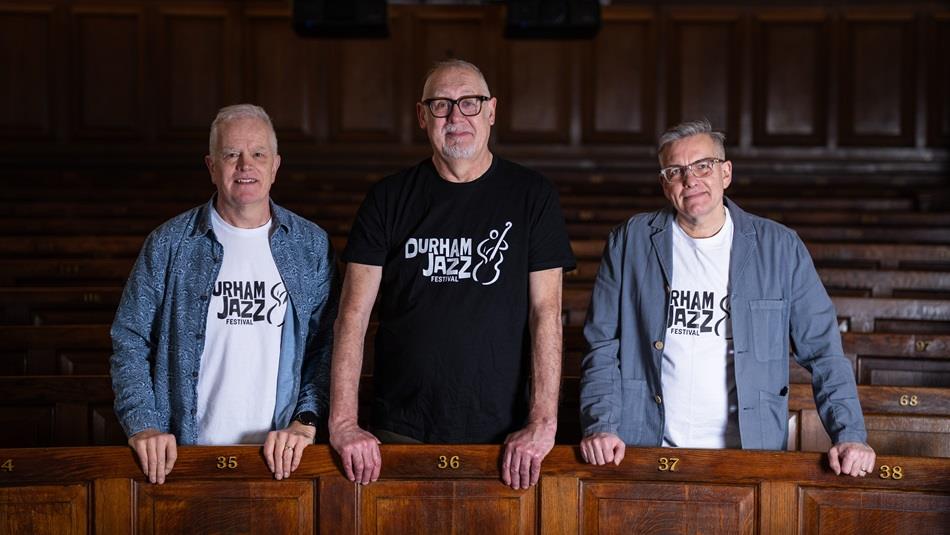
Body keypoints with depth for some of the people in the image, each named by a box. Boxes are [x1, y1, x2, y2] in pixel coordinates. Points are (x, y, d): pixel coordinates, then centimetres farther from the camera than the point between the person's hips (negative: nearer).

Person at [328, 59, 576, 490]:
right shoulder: (389, 199, 3)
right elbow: (354, 313, -2)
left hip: (500, 431, 0)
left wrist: (543, 423, -14)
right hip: (400, 430, 1)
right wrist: (343, 421, -13)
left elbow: (546, 312, -4)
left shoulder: (531, 196, 2)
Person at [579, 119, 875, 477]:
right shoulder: (629, 243, 6)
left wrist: (849, 435, -5)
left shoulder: (780, 248, 5)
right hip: (647, 448, 0)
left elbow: (823, 351, 6)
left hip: (750, 451, 1)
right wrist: (601, 427, -7)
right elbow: (602, 347, 6)